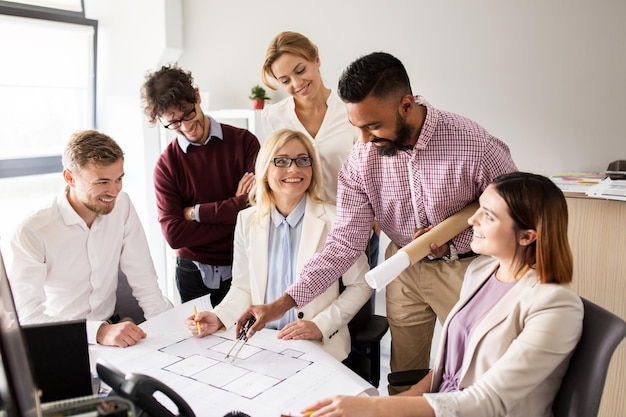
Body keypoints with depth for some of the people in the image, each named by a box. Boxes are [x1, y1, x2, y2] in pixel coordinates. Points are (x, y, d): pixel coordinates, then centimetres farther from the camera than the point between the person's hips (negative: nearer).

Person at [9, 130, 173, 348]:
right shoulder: (33, 232, -17)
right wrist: (99, 332, -37)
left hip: (110, 327, 4)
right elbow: (28, 317, -24)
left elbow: (143, 280, -3)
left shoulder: (122, 207, -3)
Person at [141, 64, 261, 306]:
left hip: (241, 268, 0)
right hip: (193, 274, 1)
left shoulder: (243, 141, -5)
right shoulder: (166, 166, -3)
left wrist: (196, 212, -10)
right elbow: (174, 234, -13)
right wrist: (235, 211, -15)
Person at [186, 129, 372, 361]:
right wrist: (218, 318, -7)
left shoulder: (333, 220, -7)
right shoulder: (247, 221, 4)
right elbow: (243, 287, 11)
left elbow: (360, 286, 0)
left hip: (320, 348, -2)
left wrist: (321, 326, -10)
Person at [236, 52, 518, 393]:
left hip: (465, 267, -2)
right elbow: (345, 242, -13)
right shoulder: (361, 160, -14)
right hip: (404, 267, 3)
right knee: (404, 379, 16)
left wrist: (452, 237, -21)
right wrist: (282, 303, -20)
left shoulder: (474, 144, -24)